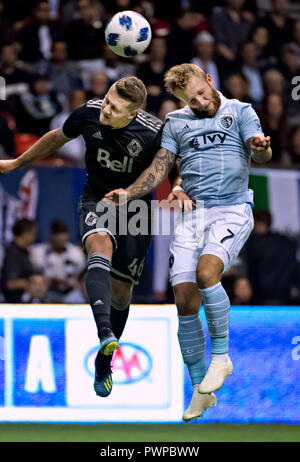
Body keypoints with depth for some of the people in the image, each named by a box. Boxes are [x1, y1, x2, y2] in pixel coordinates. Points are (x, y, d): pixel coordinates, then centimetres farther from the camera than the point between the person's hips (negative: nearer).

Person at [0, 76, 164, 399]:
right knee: (100, 246, -34)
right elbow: (58, 138, 7)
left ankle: (103, 363, 27)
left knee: (121, 291, 3)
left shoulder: (153, 133, -22)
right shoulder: (89, 113, -14)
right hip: (96, 200, 0)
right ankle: (104, 333, -53)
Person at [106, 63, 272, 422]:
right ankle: (200, 389, 6)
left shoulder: (240, 111, 5)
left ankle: (221, 355, -11)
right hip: (190, 213, 4)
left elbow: (263, 155, -7)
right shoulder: (176, 122, 15)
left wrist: (259, 147, -31)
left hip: (231, 210, -4)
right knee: (185, 301, -5)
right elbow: (160, 167, 14)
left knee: (206, 273, -30)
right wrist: (127, 194, -1)